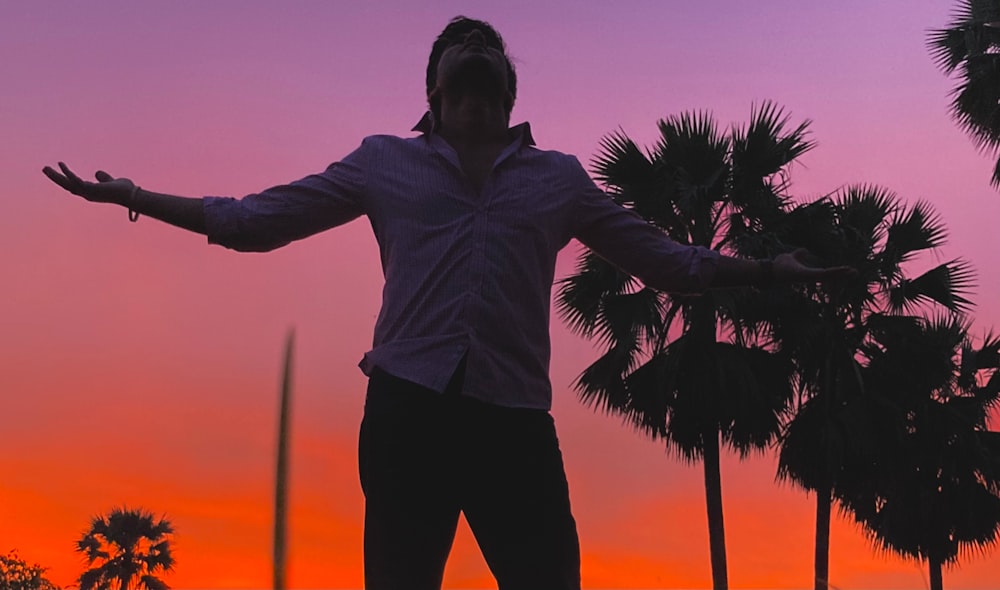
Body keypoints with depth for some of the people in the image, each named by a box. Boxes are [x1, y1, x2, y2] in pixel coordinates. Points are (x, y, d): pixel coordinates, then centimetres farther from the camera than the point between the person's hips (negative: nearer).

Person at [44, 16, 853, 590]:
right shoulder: (384, 163, 15)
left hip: (514, 414, 1)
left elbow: (666, 259, 22)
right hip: (409, 407, 0)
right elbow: (255, 221, 16)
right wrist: (133, 196, 11)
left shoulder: (559, 178, 18)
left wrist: (771, 270, 18)